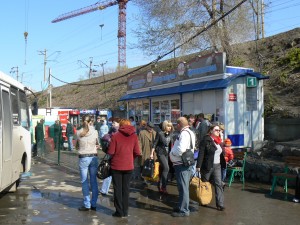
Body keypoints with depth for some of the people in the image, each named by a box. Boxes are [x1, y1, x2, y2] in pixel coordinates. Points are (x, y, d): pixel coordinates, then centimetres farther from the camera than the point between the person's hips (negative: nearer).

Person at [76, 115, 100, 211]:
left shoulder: (79, 133, -8)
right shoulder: (94, 132, -6)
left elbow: (77, 144, 7)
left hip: (83, 158, -1)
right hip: (94, 157, 2)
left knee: (84, 182, 6)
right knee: (94, 181, 10)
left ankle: (87, 205, 9)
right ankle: (93, 204, 16)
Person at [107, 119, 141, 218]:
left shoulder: (115, 136, -11)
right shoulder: (134, 136, -3)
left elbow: (110, 152, -13)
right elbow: (137, 153, -4)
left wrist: (115, 156, 8)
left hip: (116, 166, -2)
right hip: (129, 166, 3)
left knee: (117, 189, 10)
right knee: (126, 188, 15)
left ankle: (119, 211, 15)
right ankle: (125, 211, 20)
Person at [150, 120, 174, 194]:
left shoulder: (170, 134, 5)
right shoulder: (160, 134, -11)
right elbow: (154, 144, -9)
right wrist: (151, 153, -11)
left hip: (167, 153, 6)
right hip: (160, 153, -6)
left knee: (162, 169, 12)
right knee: (166, 168, -17)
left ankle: (160, 186, 24)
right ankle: (163, 187, -11)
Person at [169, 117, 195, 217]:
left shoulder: (184, 134, -19)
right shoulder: (188, 133, 13)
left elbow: (180, 150, -27)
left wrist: (172, 152, -10)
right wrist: (174, 151, 6)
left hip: (182, 164, -10)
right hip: (184, 163, 10)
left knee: (183, 188, -1)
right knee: (183, 187, 18)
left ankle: (184, 210, 7)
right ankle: (182, 207, 30)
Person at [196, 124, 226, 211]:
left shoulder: (219, 141, 12)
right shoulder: (206, 140, -11)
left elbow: (221, 153, 17)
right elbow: (201, 153, -15)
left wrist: (223, 163, 13)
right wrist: (198, 166, -19)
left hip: (217, 166, 6)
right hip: (207, 166, -6)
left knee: (219, 184, -1)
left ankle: (220, 204, 0)